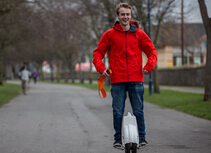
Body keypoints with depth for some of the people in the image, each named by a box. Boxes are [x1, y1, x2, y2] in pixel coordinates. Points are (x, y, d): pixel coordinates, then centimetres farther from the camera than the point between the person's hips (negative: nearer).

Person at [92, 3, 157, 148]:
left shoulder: (139, 34, 7)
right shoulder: (110, 34, 5)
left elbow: (152, 51, 12)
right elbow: (98, 52, 8)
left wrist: (149, 66, -3)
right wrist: (101, 68, -7)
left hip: (136, 79, 1)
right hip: (117, 80, 0)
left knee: (138, 111, 3)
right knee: (118, 111, 1)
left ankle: (142, 137, 11)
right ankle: (118, 139, 11)